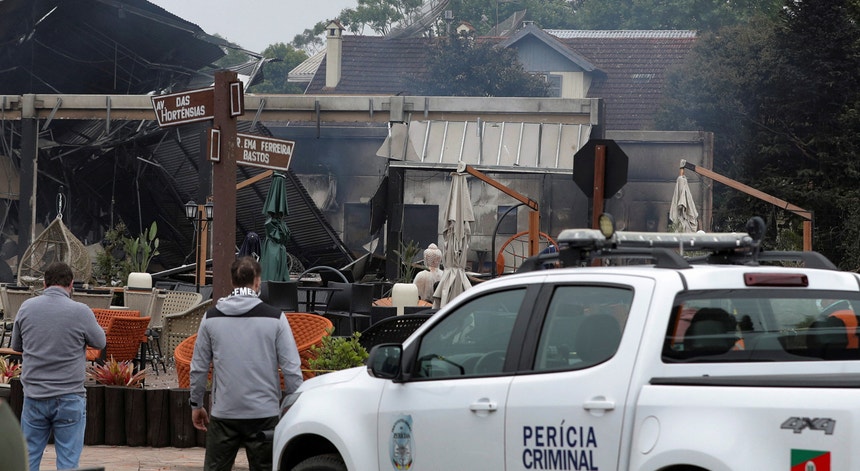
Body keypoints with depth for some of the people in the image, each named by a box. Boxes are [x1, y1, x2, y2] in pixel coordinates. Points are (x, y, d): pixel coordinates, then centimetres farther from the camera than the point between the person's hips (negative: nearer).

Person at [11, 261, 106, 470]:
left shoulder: (26, 308, 0)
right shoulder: (80, 312, -11)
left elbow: (16, 345, 13)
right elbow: (100, 342, 5)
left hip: (34, 397, 3)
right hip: (69, 398, -3)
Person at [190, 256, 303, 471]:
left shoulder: (211, 318, 2)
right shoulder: (275, 318, -5)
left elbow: (199, 367, 6)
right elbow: (291, 369, -6)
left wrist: (196, 404, 18)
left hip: (223, 414, 1)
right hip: (264, 413, -1)